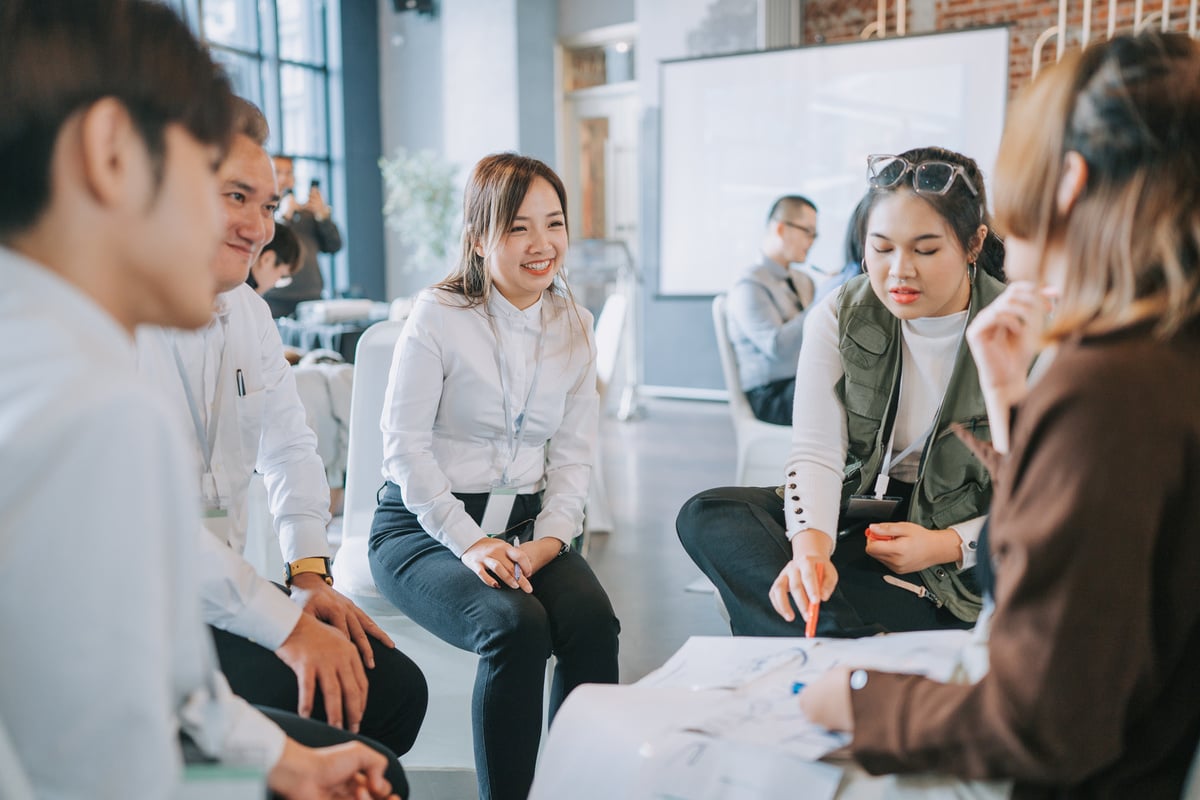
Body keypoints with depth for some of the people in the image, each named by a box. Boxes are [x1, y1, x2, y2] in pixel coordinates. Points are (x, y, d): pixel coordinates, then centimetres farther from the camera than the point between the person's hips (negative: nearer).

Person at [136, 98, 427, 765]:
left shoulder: (248, 310, 8)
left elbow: (289, 447, 16)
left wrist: (309, 574, 2)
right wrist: (286, 627, -23)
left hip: (222, 591, 8)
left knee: (395, 687, 0)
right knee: (329, 707, -23)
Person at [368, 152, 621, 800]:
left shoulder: (574, 328, 9)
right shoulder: (437, 316, -5)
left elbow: (573, 453, 9)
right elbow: (405, 444, -8)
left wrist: (550, 537, -8)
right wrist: (470, 542, -17)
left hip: (526, 523, 4)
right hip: (424, 526, -3)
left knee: (593, 619, -25)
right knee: (516, 626, -30)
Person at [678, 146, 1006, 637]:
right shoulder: (838, 318, -3)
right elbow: (816, 451, -14)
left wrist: (948, 545, -20)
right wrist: (811, 544, -34)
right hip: (859, 511, 6)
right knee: (705, 516, -23)